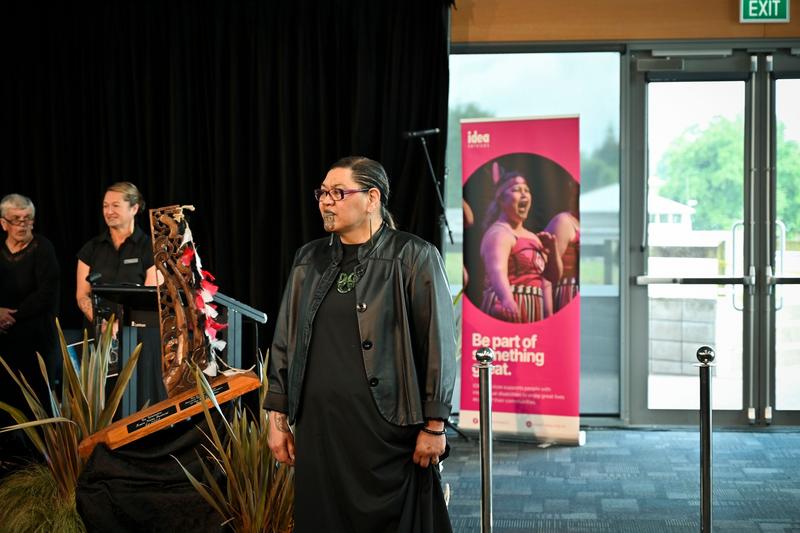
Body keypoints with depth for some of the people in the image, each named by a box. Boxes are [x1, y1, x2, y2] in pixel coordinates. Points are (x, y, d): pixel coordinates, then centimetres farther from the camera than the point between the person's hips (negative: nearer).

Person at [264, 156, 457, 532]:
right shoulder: (309, 261, 11)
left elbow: (438, 344, -6)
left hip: (387, 428, -4)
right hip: (320, 428, 5)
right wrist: (278, 417, 11)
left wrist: (434, 426, -8)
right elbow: (284, 342, 15)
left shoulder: (413, 258, -4)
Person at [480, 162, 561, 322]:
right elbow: (497, 270, -30)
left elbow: (553, 276, 24)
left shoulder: (532, 237, 18)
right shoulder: (499, 233, -10)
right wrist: (507, 299, -50)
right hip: (510, 310, -9)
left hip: (534, 313, 9)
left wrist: (553, 250, 5)